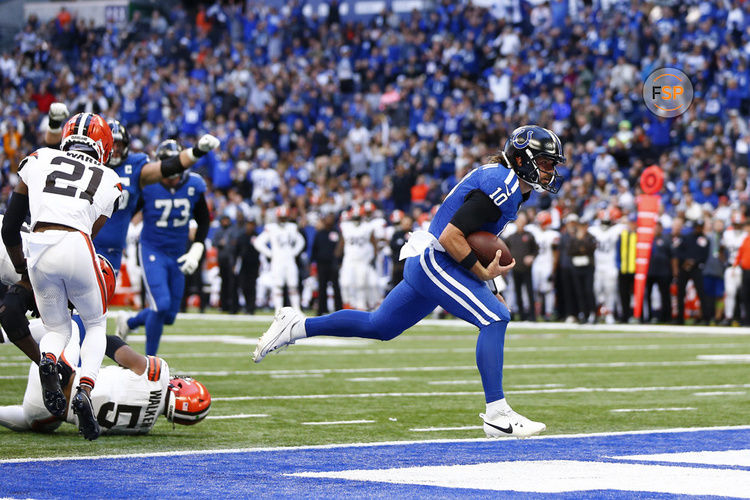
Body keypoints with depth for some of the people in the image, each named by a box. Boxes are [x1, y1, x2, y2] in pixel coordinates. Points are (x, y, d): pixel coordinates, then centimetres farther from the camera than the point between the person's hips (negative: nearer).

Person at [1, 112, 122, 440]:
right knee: (96, 325, 20)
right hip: (77, 245, -1)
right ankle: (85, 389, -4)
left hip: (38, 249, 1)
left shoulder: (39, 160, 20)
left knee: (57, 329, 20)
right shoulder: (109, 182, 20)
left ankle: (48, 362, -15)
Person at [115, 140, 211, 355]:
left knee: (169, 315, 6)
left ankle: (128, 322, 36)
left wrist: (196, 252, -2)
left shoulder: (193, 186, -6)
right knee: (161, 305, -20)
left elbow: (203, 222, 8)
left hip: (178, 255, 5)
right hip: (152, 251, -5)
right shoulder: (147, 185, -17)